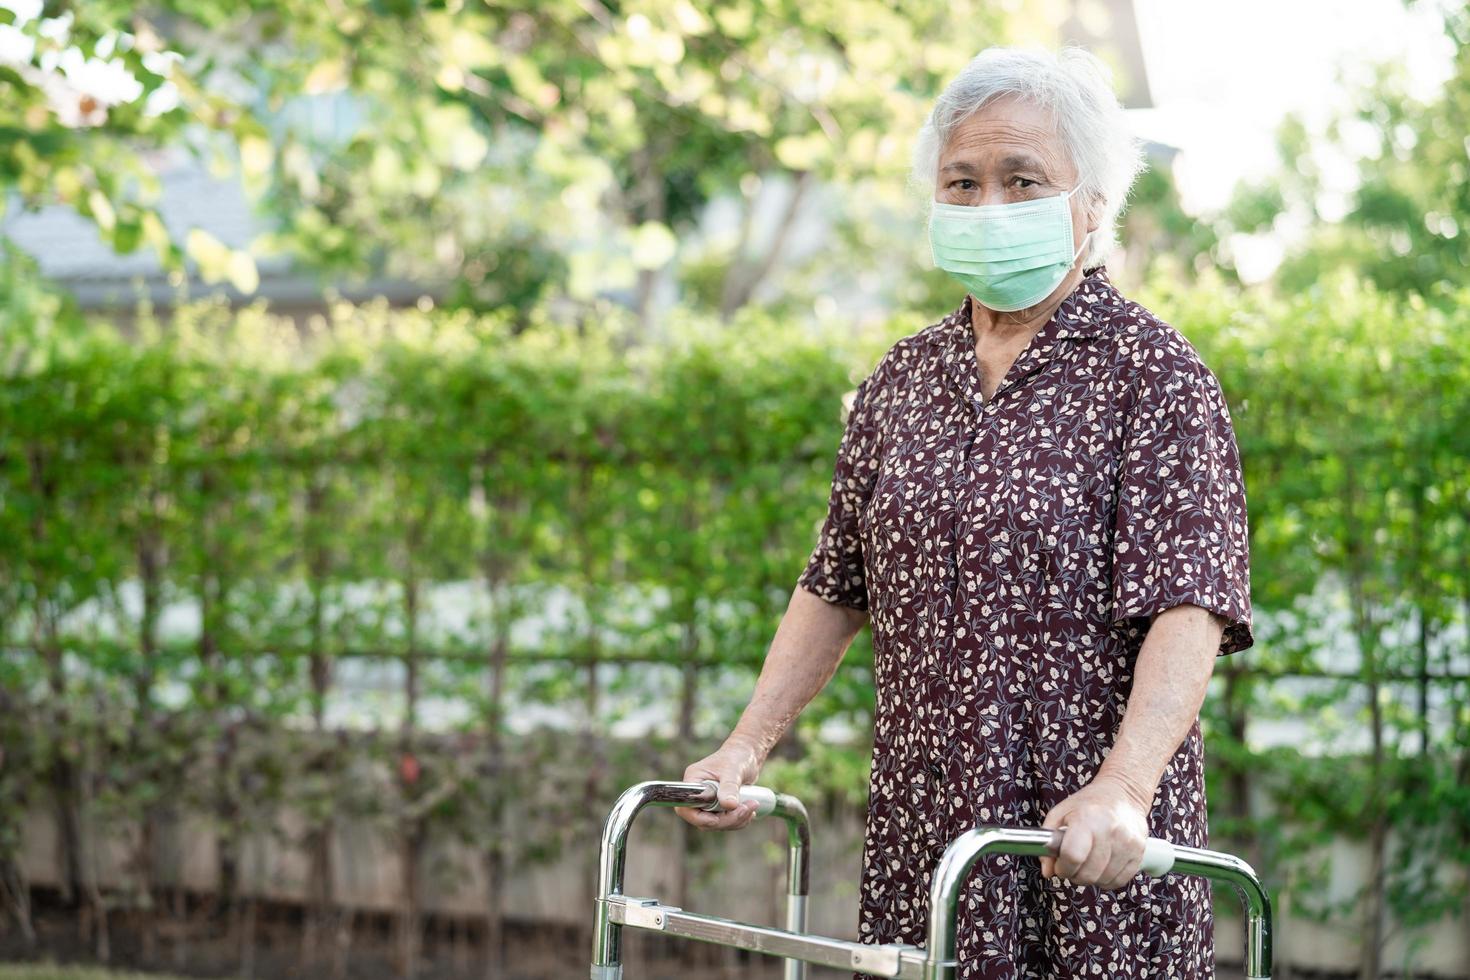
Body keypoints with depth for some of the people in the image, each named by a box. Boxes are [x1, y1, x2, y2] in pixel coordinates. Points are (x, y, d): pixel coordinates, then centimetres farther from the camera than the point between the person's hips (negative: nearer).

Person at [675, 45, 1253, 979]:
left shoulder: (1154, 374, -6)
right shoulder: (903, 379, 12)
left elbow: (1190, 607, -16)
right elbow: (836, 586, 18)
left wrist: (1122, 786, -30)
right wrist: (747, 747, 7)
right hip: (921, 833, 5)